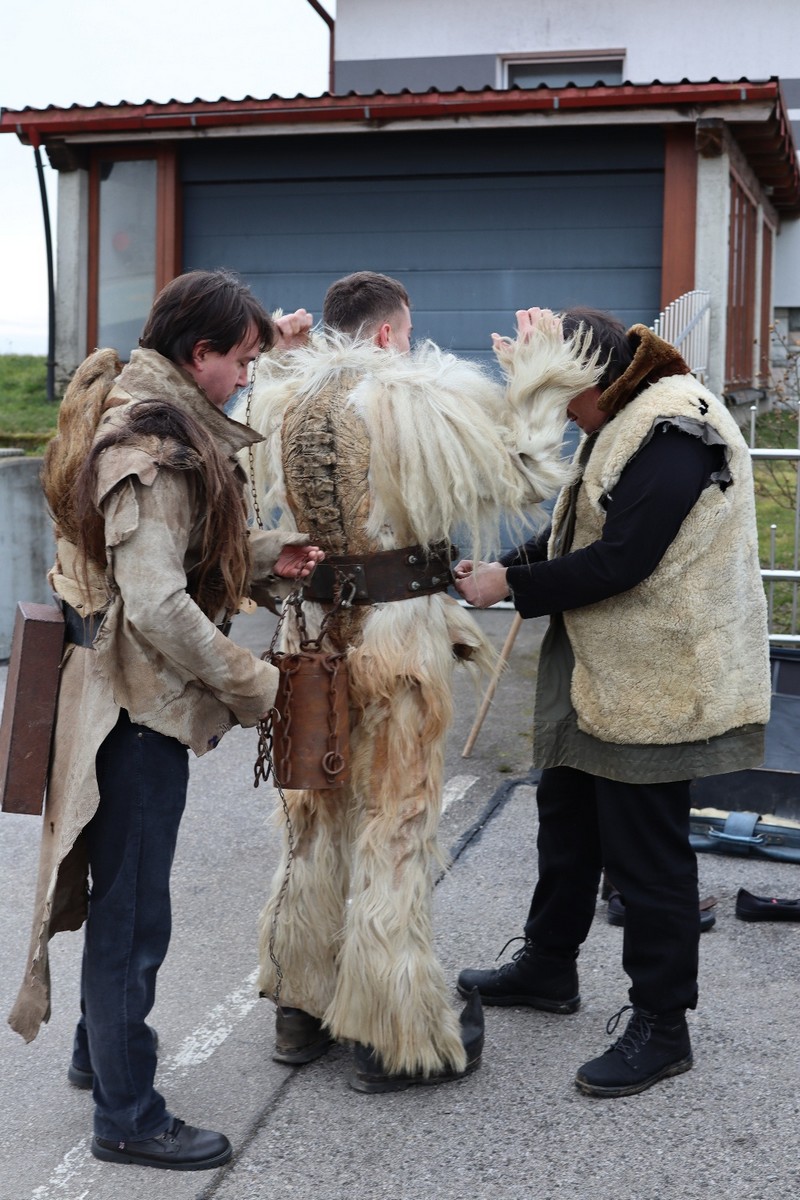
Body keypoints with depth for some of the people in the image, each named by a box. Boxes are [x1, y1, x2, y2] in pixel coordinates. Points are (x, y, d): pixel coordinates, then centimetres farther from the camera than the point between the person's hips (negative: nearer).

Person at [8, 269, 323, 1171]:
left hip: (119, 689, 10)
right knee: (135, 911, 3)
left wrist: (264, 557, 3)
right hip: (137, 702, -10)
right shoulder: (154, 444, -22)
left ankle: (98, 1051, 41)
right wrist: (254, 686, -17)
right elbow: (158, 605, -27)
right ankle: (127, 1118, 17)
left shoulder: (137, 412, 10)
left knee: (120, 897, 23)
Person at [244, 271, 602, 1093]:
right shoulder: (419, 398, -13)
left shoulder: (281, 399, 2)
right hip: (399, 633, -5)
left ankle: (301, 1009, 30)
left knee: (316, 819, 18)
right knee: (394, 826, 4)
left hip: (312, 627, 6)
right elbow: (523, 477, -8)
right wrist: (537, 374, 4)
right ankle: (397, 1040, 14)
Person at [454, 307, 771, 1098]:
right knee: (568, 815, 21)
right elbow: (583, 532, 15)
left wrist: (511, 587, -17)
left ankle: (661, 1027, 15)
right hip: (601, 667, 11)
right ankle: (547, 966, 40)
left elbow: (620, 561, -25)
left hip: (657, 681, -11)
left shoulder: (674, 432, -21)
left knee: (645, 850, 0)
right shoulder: (626, 422, 11)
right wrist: (510, 565, 0)